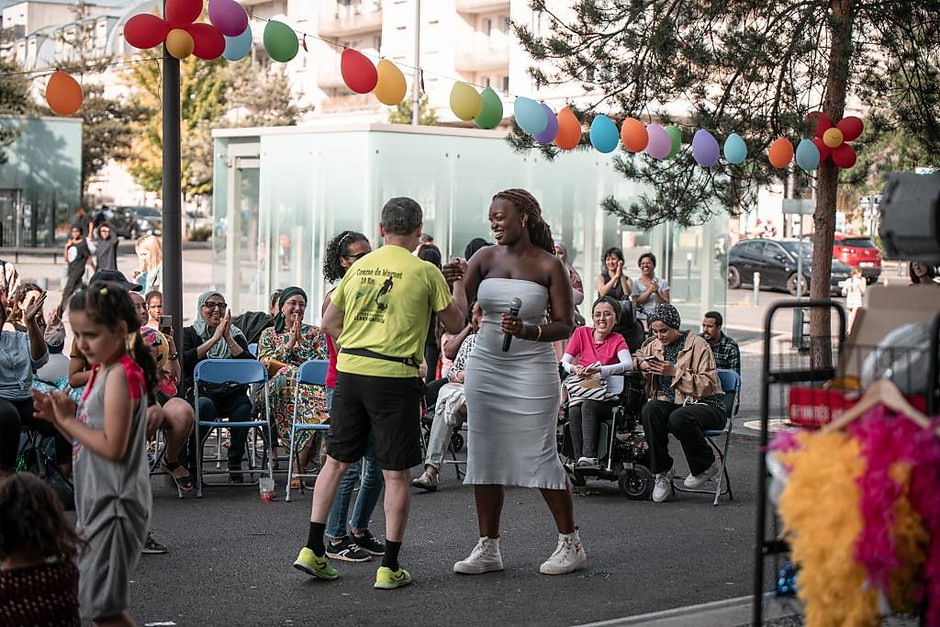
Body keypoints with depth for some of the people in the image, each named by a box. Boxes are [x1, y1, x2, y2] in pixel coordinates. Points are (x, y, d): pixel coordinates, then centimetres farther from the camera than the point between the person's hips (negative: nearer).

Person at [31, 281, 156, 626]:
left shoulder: (121, 375, -17)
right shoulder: (102, 370, 11)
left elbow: (112, 447, -22)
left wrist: (68, 420, -14)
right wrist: (60, 418, 1)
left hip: (115, 504, -10)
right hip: (96, 501, 10)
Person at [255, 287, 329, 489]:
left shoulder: (315, 333, 22)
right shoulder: (269, 334, 22)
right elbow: (265, 364, 4)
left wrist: (302, 342, 0)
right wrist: (289, 343, 0)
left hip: (311, 383, 0)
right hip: (276, 389, 0)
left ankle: (298, 468, -38)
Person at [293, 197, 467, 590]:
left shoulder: (359, 267, 10)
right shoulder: (425, 272, -4)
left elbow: (328, 322, 15)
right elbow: (455, 324, 5)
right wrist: (459, 285, 20)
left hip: (349, 370, 4)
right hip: (394, 376, -4)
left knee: (337, 460, 15)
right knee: (396, 473, 3)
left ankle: (312, 549, 13)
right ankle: (389, 567, 6)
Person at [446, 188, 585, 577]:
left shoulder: (549, 265, -4)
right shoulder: (485, 258, 6)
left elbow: (565, 325, -5)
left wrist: (527, 331, -22)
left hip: (532, 369, -4)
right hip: (485, 366, 4)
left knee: (539, 455, -2)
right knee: (484, 455, 5)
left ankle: (570, 543, 12)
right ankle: (488, 548, 13)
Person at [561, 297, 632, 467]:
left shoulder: (617, 340, 4)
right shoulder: (581, 333, 10)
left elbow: (628, 364, -16)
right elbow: (563, 363, 5)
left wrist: (599, 370, -31)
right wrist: (574, 368, -20)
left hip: (606, 398, -2)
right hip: (580, 391, 2)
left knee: (588, 406, -33)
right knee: (574, 410, -31)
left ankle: (588, 457, -43)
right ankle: (579, 460, -35)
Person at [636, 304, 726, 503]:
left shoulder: (697, 344, -7)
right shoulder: (654, 344, 12)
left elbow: (708, 384, -14)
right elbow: (635, 358, 27)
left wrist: (675, 372, -20)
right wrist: (641, 364, 2)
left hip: (706, 406, -5)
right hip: (671, 403, 5)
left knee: (678, 418, -38)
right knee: (649, 410, -29)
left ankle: (706, 466, -10)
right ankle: (662, 471, -17)